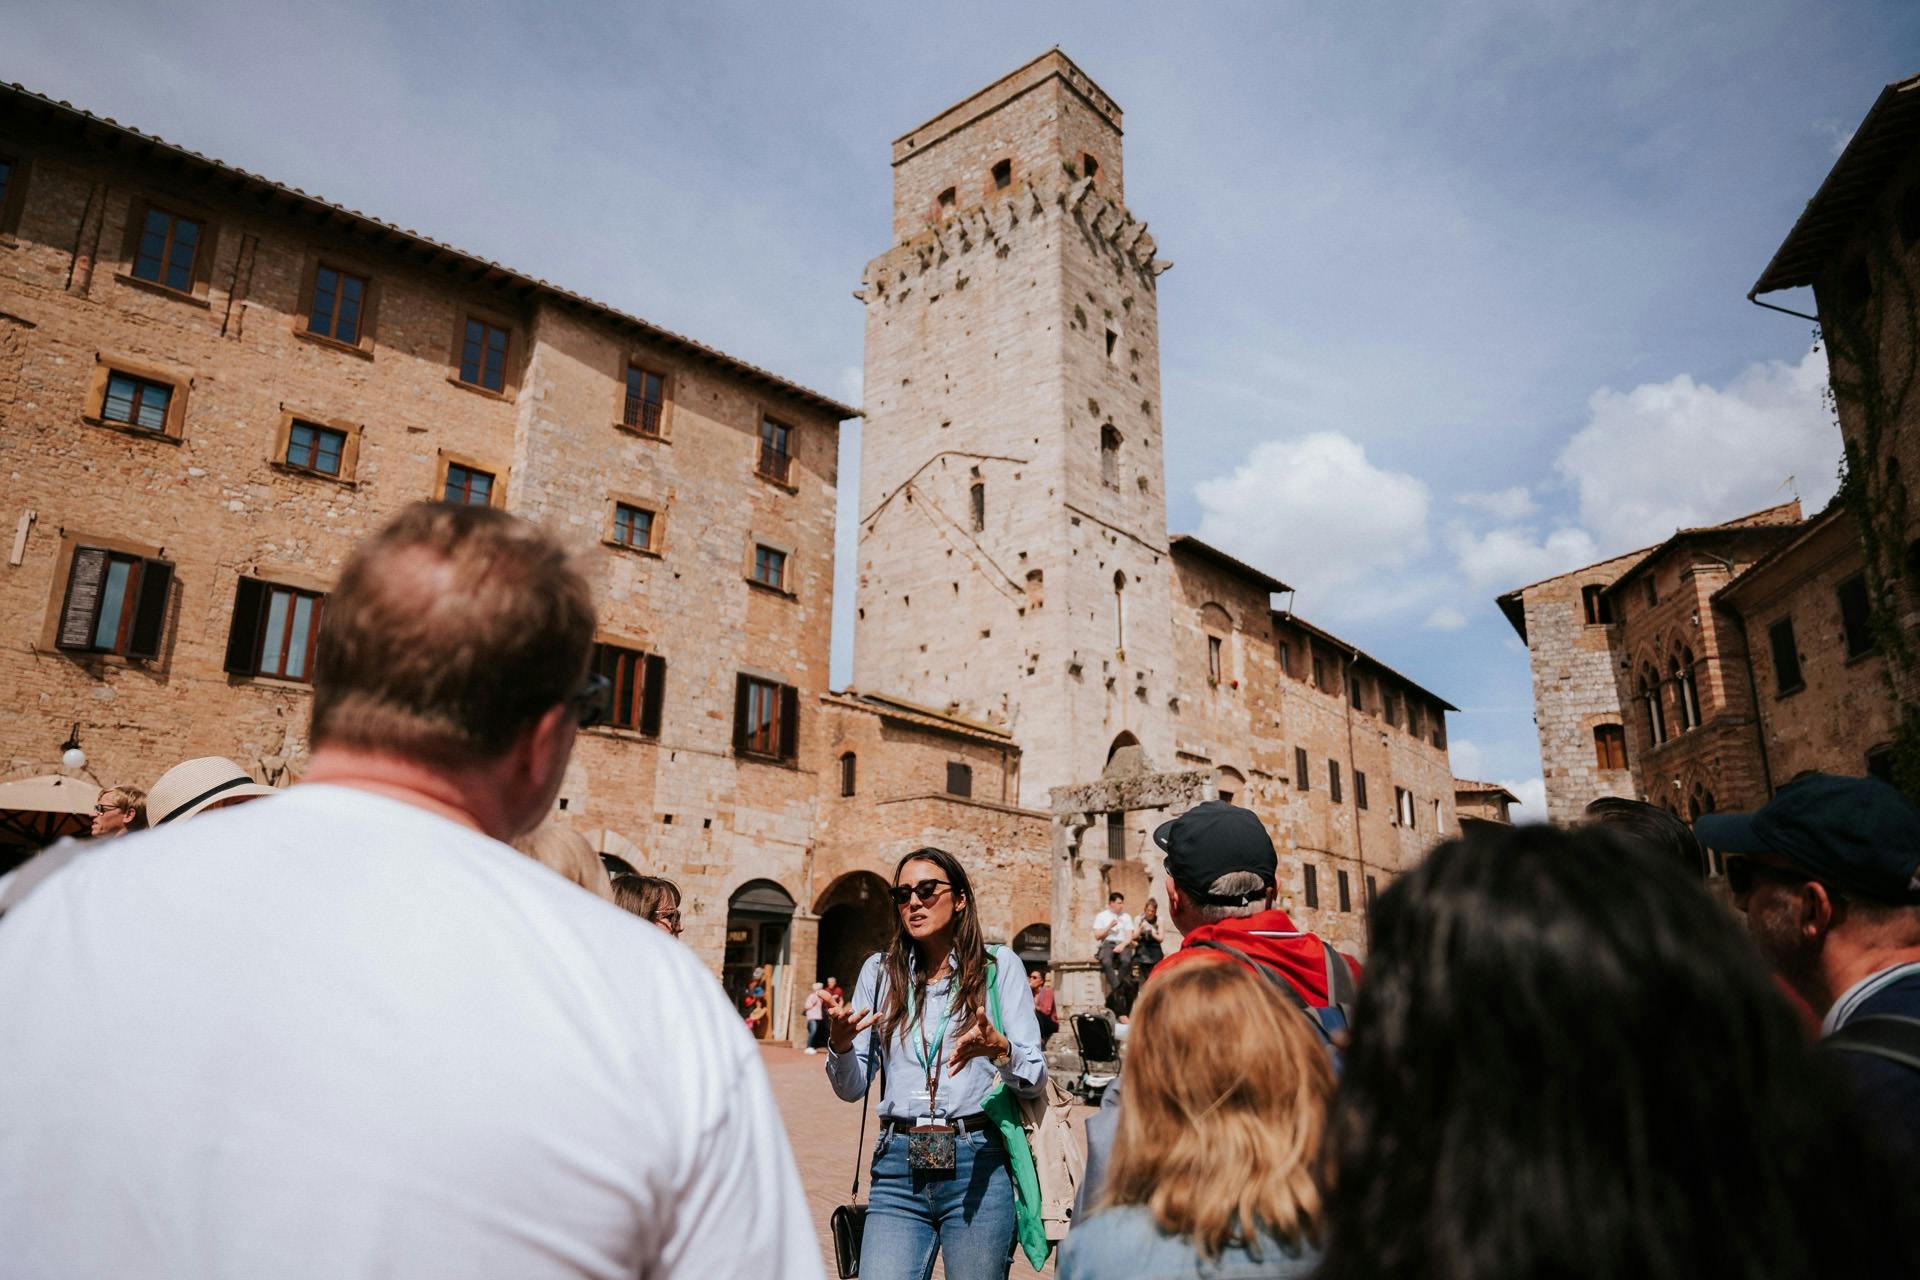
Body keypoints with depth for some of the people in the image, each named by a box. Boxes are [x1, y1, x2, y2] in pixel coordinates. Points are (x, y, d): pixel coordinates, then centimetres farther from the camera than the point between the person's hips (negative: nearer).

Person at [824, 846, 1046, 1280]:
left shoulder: (999, 966, 2)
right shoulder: (880, 971, 9)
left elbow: (1035, 1078, -3)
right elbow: (852, 1089, 8)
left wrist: (998, 1048, -23)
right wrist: (839, 1042, -13)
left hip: (977, 1166, -1)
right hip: (897, 1167, 2)